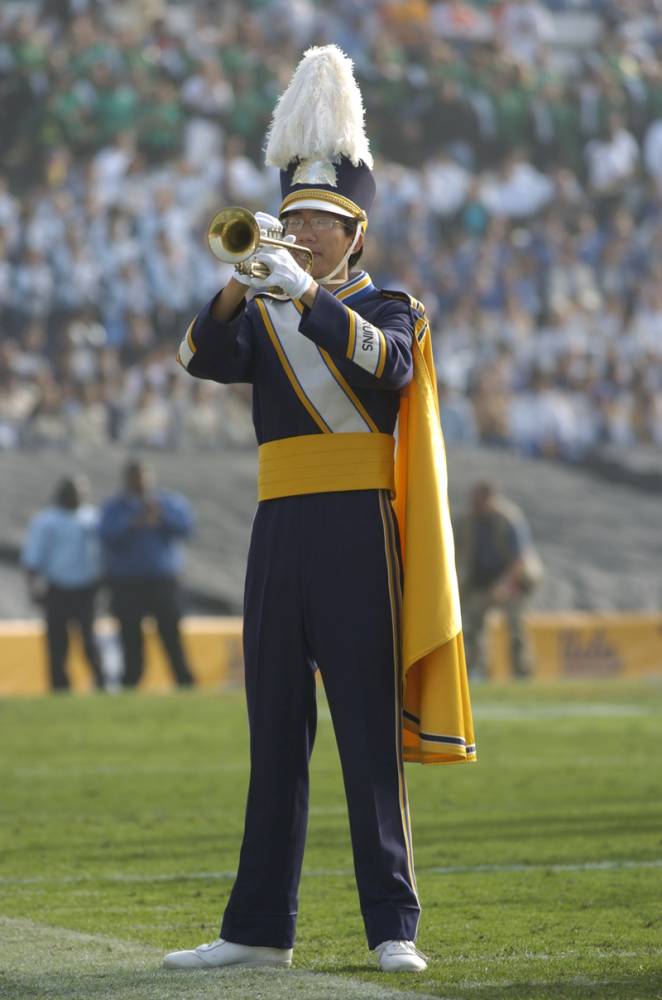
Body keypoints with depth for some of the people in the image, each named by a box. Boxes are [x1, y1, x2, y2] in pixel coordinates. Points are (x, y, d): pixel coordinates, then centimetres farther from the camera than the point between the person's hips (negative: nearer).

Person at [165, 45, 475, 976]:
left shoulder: (388, 307, 4)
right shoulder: (264, 318, 16)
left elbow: (391, 364, -18)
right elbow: (205, 357, -3)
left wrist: (309, 296, -27)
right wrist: (239, 286, -20)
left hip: (357, 527, -4)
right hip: (280, 531, 4)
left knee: (369, 731, -5)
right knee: (275, 733, 6)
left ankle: (395, 929, -3)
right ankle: (259, 928, 9)